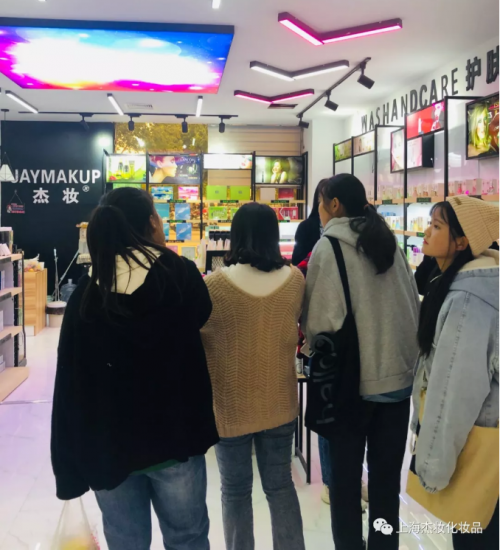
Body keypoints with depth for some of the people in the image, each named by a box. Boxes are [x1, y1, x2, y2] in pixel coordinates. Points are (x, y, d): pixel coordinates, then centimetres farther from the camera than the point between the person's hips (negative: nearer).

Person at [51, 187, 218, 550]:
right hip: (175, 436, -1)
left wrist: (71, 462, 3)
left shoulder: (86, 295, -7)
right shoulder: (180, 275, -13)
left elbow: (71, 384, -6)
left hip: (107, 444, 2)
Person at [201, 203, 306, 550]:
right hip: (280, 403, 3)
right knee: (280, 486, 19)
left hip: (231, 405, -3)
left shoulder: (215, 285, -19)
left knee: (236, 491, 15)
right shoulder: (295, 280, -8)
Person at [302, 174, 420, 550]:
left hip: (351, 378, -5)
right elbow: (414, 307, 11)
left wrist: (316, 350, 3)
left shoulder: (328, 246, -11)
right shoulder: (389, 242, 7)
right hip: (398, 373, 5)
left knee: (345, 476, 10)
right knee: (387, 475, 15)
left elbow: (323, 318, -16)